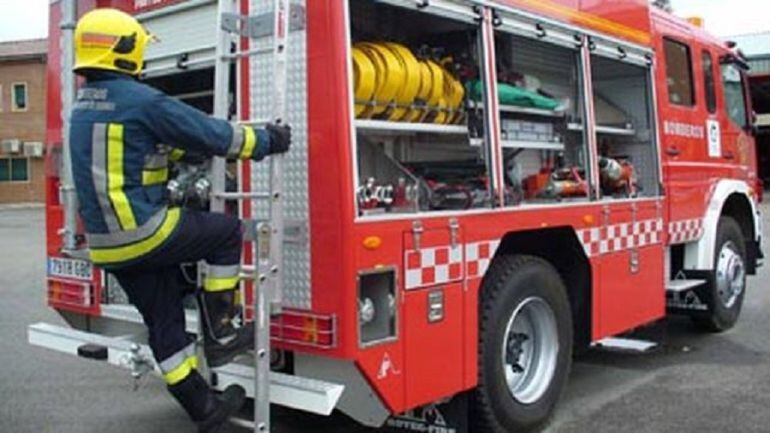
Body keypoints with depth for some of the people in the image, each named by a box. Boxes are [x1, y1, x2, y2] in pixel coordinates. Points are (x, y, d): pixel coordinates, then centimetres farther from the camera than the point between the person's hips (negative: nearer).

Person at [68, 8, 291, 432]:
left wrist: (194, 145, 31)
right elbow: (211, 135, -11)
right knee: (226, 231, 9)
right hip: (143, 232, -9)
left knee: (164, 321, 14)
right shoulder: (141, 100, -15)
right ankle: (220, 334, 11)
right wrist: (267, 141, 2)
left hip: (107, 243, 9)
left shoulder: (83, 106, 14)